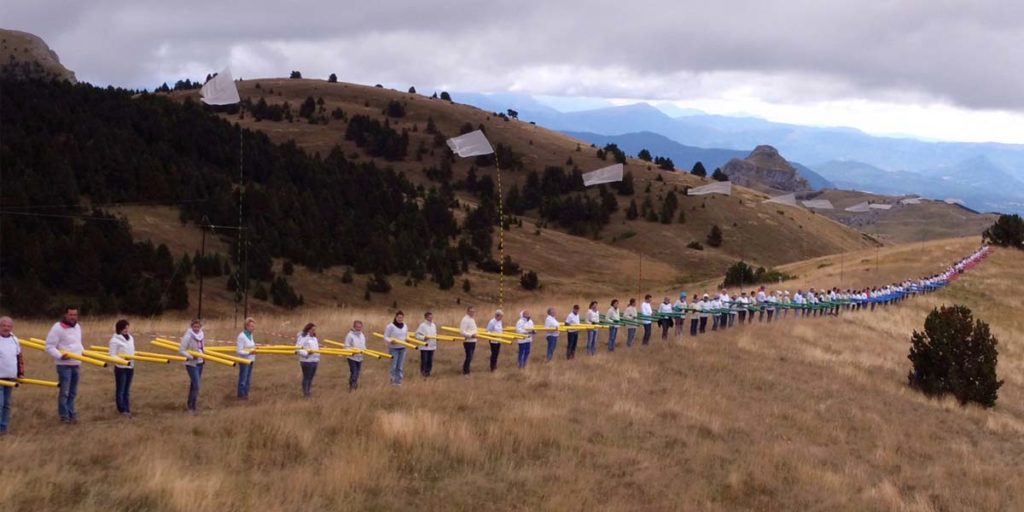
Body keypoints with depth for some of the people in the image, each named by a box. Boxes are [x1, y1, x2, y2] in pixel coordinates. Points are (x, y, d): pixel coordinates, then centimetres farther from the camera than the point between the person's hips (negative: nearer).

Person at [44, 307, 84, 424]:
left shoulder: (77, 327, 11)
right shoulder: (58, 328, -13)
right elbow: (49, 347, -14)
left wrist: (84, 353, 10)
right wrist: (60, 355, -24)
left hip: (76, 364, 7)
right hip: (64, 365, -7)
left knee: (73, 392, 12)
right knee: (64, 392, -5)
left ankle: (71, 413, 20)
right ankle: (64, 416, 2)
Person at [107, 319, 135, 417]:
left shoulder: (131, 338, 11)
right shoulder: (115, 340, -12)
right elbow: (112, 355, -15)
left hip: (130, 367, 7)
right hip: (120, 367, -7)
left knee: (127, 390, 12)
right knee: (120, 390, 1)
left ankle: (127, 409, 17)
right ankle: (122, 410, 5)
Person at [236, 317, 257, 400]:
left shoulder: (251, 335, 7)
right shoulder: (241, 336, -18)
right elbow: (238, 351, -20)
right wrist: (249, 352, -28)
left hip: (250, 360, 8)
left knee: (248, 379, 15)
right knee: (243, 378, 3)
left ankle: (246, 394, 26)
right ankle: (241, 395, 14)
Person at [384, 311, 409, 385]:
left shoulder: (405, 326, 9)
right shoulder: (390, 326, -8)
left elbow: (407, 335, 20)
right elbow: (385, 337, -7)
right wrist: (390, 341, -26)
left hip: (402, 348, 5)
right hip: (393, 348, -5)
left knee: (400, 366, 5)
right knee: (394, 366, -5)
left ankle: (399, 380, 11)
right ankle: (393, 380, 3)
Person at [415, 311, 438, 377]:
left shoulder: (434, 325, 13)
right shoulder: (422, 325, -9)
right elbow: (417, 335, -10)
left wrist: (436, 338, 7)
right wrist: (423, 337, -23)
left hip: (432, 347, 6)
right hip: (424, 347, -6)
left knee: (430, 360, 8)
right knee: (424, 360, -4)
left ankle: (428, 372, 18)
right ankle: (423, 372, 5)